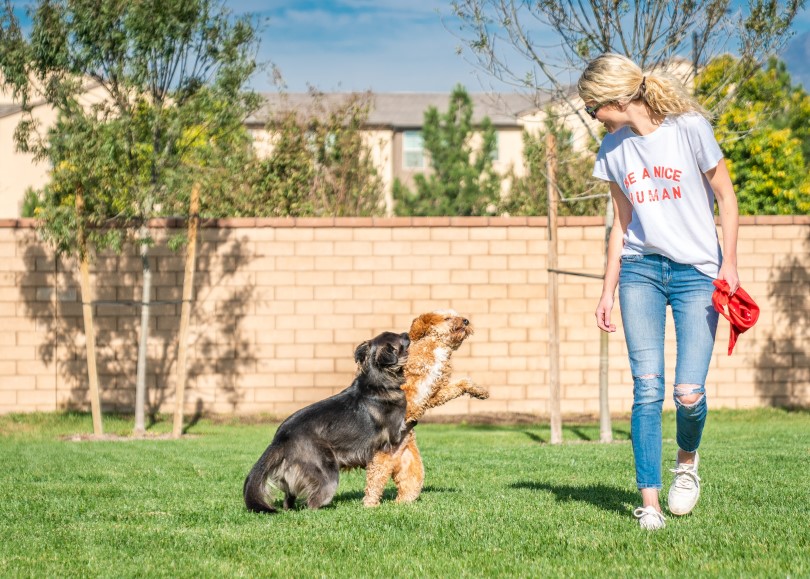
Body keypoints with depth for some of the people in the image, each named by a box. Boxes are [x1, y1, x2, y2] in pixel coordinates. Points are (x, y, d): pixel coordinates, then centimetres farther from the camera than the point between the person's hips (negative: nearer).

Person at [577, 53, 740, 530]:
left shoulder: (690, 128, -8)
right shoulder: (612, 150, 7)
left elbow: (725, 195, -2)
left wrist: (729, 263, -9)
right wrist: (609, 290, 12)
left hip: (697, 272, -4)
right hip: (640, 271, 4)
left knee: (689, 392, -12)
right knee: (647, 389, -8)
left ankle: (687, 459, 21)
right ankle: (650, 501, -4)